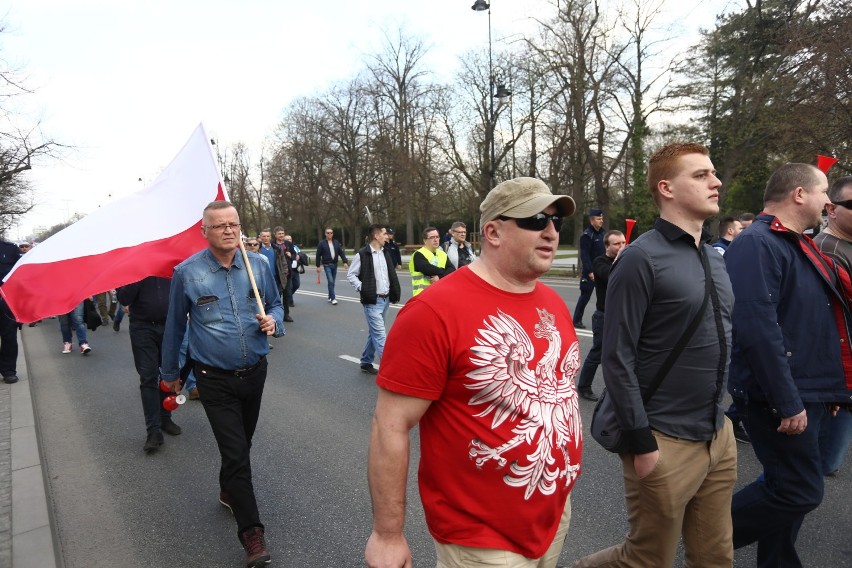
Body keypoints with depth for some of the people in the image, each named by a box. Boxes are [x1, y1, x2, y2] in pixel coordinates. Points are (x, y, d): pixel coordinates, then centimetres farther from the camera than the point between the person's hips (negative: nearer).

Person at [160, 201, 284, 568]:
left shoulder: (258, 265, -3)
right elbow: (175, 325, 2)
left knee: (241, 444, 22)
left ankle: (229, 491, 49)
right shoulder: (187, 272, -9)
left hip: (254, 372, 4)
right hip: (215, 379, -4)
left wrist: (273, 321, -14)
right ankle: (251, 533, 4)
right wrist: (170, 372, 11)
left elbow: (275, 304, 11)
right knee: (235, 452, -6)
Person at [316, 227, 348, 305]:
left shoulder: (336, 242, 7)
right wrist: (318, 266, -3)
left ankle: (330, 297, 24)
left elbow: (341, 252, 5)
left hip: (335, 264, 4)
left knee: (332, 282, 11)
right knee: (330, 281, -12)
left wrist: (345, 262, -7)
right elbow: (318, 255, -2)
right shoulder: (321, 243, -3)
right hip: (327, 265, -4)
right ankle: (333, 298, -11)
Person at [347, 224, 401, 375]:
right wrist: (363, 289, -14)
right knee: (380, 335, -9)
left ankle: (366, 363, 28)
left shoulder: (385, 253, 12)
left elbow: (391, 275, 19)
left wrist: (395, 293, 8)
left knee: (374, 333, 15)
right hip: (372, 301, -7)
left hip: (385, 299, 7)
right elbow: (350, 275, -4)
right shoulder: (362, 255, -9)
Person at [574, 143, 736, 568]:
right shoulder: (642, 258, -16)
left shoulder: (714, 257, 9)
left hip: (719, 437, 8)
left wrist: (720, 421, 17)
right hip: (667, 442, -7)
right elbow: (617, 359, -18)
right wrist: (641, 444, -18)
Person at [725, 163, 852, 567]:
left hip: (812, 392, 10)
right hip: (780, 397, -10)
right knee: (801, 492, -4)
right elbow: (758, 329, -27)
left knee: (789, 487, 17)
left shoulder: (800, 245, 14)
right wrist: (787, 402, -25)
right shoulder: (756, 245, -18)